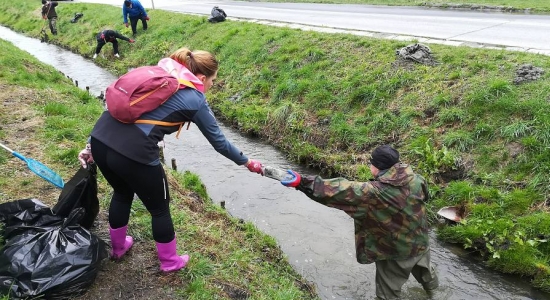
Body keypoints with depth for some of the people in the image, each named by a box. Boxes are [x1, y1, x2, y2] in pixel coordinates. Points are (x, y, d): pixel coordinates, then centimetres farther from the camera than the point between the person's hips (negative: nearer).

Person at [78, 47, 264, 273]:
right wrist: (246, 161, 30)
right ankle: (170, 262, 40)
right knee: (159, 207, 19)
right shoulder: (195, 100, 5)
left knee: (122, 192, 34)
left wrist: (92, 146, 23)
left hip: (100, 139, 7)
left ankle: (118, 247, 55)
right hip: (134, 153, -7)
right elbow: (218, 141, 14)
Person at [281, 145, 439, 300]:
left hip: (395, 252, -7)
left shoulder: (376, 192, -32)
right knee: (423, 267, 37)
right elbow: (425, 194, 9)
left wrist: (303, 182, -41)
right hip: (420, 243, 7)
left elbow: (341, 191, -38)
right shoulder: (416, 180, -14)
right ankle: (431, 285, 66)